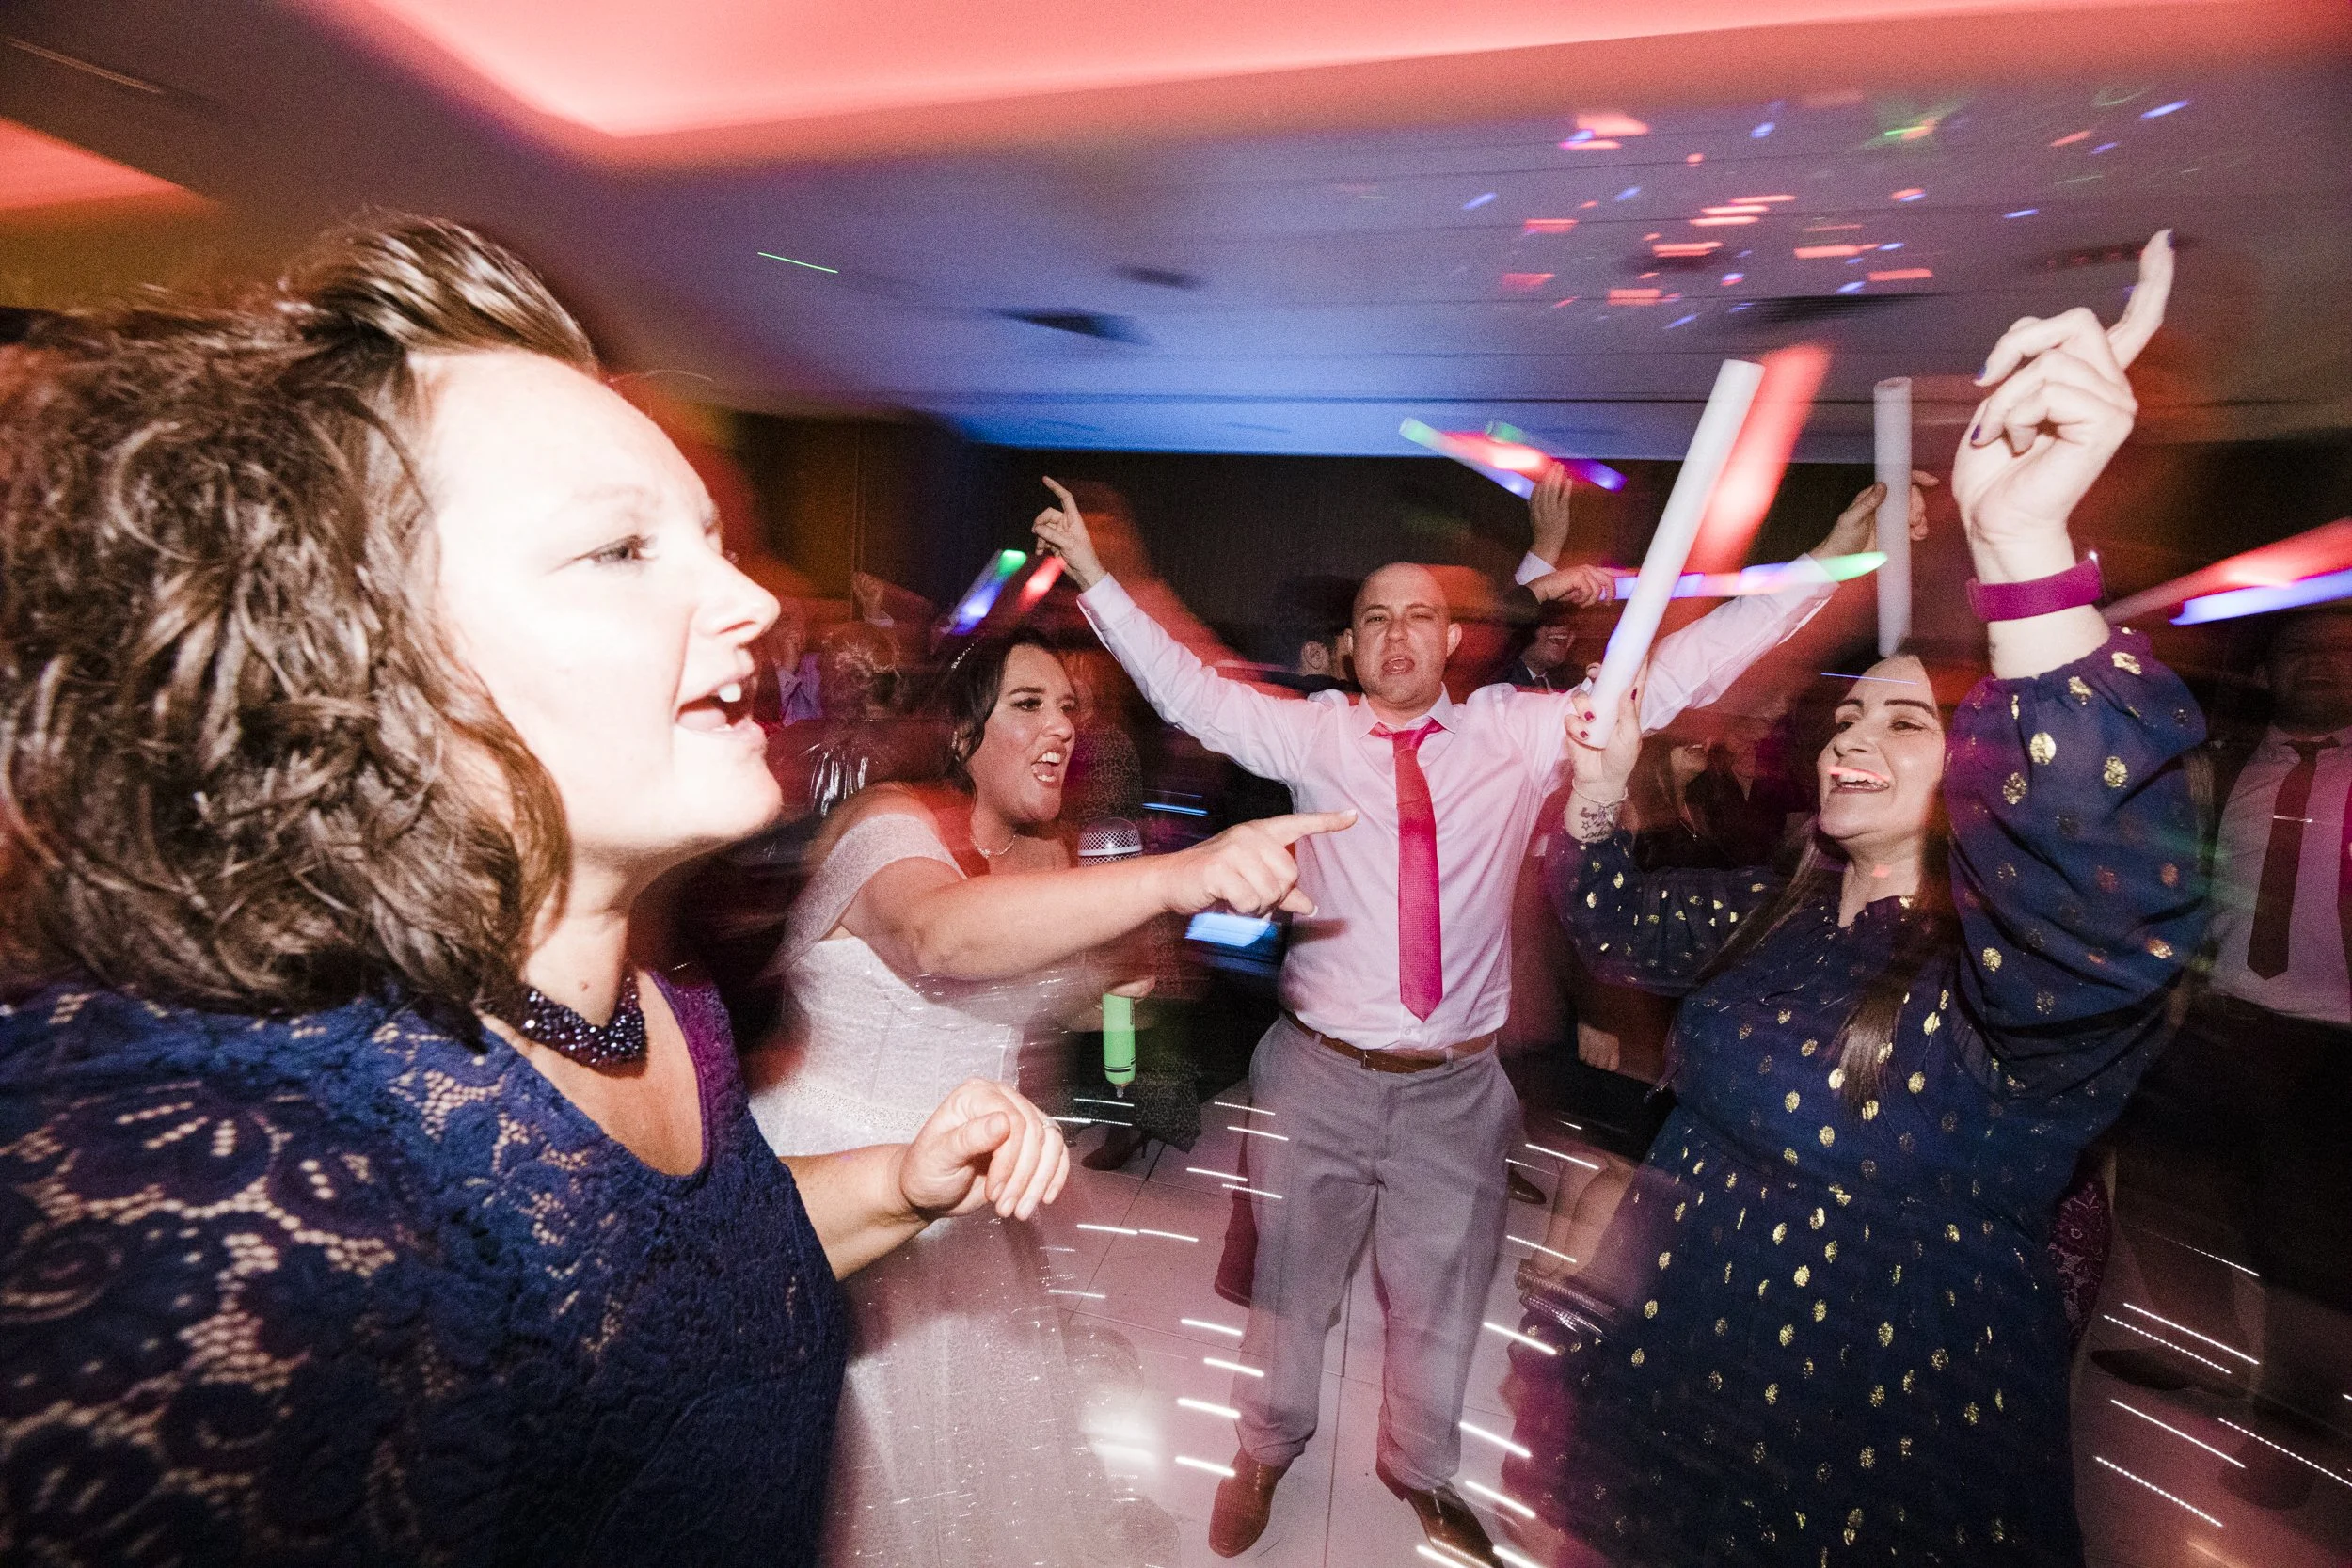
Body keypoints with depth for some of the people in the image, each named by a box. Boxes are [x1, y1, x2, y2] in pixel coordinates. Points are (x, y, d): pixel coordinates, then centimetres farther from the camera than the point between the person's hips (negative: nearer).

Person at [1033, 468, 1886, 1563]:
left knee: (1441, 1294, 21)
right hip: (1320, 1072, -1)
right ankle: (1265, 1454, 47)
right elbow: (1185, 688, -11)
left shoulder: (1517, 734, -2)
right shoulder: (1310, 734, -4)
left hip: (1458, 1086, 1)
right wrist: (1094, 579, -17)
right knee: (1290, 1280, 18)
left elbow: (1676, 671, -3)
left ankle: (1421, 1471, 49)